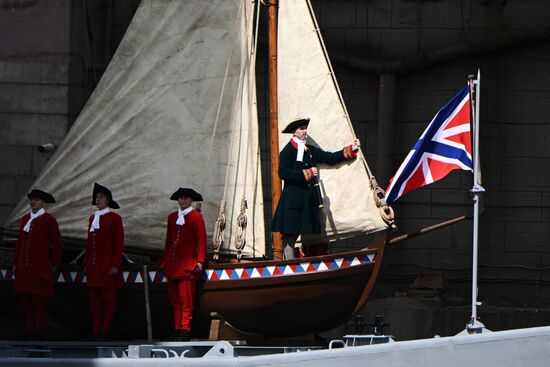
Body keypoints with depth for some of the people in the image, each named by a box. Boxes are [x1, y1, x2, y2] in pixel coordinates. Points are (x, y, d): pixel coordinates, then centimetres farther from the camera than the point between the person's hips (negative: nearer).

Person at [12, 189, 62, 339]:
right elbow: (20, 242, 16)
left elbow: (56, 243, -2)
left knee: (39, 299, -3)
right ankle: (30, 328, 12)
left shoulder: (49, 219, -4)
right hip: (24, 267, 6)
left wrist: (55, 263, 0)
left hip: (41, 266, -6)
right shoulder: (25, 219, 13)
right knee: (25, 297, 5)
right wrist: (15, 263, 14)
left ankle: (38, 329, 3)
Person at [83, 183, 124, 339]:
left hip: (108, 267, -6)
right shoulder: (92, 218, 16)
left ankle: (105, 331, -3)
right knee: (95, 300, 5)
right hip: (94, 267, 6)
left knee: (109, 299, -4)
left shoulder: (114, 218, -3)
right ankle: (96, 331, 7)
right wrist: (86, 264, 15)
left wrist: (115, 265, -13)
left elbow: (119, 243, -7)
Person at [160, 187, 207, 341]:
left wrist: (200, 261, -10)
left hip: (187, 264, -6)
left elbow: (201, 240, -3)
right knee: (174, 299, 4)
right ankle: (177, 329, 7)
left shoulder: (196, 217, 1)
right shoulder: (172, 217, 17)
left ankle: (185, 330, -8)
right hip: (172, 264, 6)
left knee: (186, 299, -8)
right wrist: (164, 261, 18)